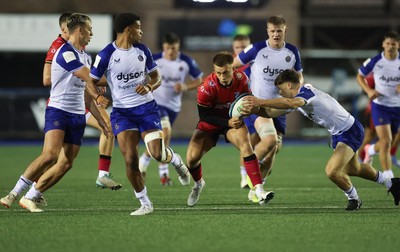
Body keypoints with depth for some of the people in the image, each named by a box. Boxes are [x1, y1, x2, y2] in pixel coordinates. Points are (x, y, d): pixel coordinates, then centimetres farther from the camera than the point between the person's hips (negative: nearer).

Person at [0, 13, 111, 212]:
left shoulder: (86, 57, 16)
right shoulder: (66, 53, -13)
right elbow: (89, 79, -17)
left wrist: (100, 120, 20)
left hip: (77, 116, 8)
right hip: (58, 111, -8)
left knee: (66, 164, -2)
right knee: (50, 154, -24)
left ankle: (30, 197, 5)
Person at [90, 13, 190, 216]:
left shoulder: (142, 51, 4)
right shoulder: (106, 54, -8)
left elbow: (156, 77, 13)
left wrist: (149, 87, -10)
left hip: (146, 108, 2)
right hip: (122, 112, -2)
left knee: (157, 154, -14)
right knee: (130, 159, -12)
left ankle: (176, 161, 24)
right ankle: (145, 204, 3)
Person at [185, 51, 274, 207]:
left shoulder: (241, 79, -17)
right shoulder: (207, 87, -28)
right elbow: (204, 116, -20)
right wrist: (227, 122, -29)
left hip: (233, 120, 1)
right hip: (210, 124, -1)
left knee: (245, 143, -29)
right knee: (192, 157, -13)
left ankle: (259, 191, -35)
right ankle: (198, 184, 26)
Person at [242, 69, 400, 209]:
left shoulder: (306, 91, -25)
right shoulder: (296, 100, 4)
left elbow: (289, 103, -45)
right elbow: (272, 112, 0)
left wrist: (260, 102, -47)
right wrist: (255, 109, -20)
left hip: (350, 132, -11)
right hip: (338, 134, 11)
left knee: (332, 171, -24)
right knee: (352, 169, 28)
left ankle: (353, 199, 4)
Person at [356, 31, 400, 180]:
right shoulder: (375, 61, -8)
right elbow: (360, 76, 7)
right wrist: (369, 91, -10)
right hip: (380, 105, -3)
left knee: (387, 143, 16)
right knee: (386, 141, -18)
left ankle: (370, 150, 52)